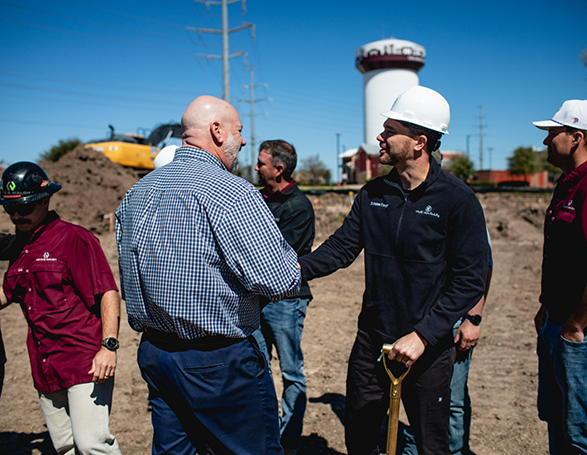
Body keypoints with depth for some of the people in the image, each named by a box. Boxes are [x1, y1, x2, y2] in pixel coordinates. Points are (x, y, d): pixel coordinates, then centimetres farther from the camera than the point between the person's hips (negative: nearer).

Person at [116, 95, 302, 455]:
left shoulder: (137, 192, 8)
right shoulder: (231, 191, -19)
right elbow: (281, 282, -23)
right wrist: (291, 262, -2)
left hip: (152, 354, 8)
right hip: (219, 362, -8)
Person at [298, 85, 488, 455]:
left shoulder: (457, 199, -13)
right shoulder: (374, 194, 3)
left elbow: (469, 281, -15)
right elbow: (342, 247, 3)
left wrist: (422, 335, -22)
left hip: (428, 347, -4)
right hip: (372, 341, 5)